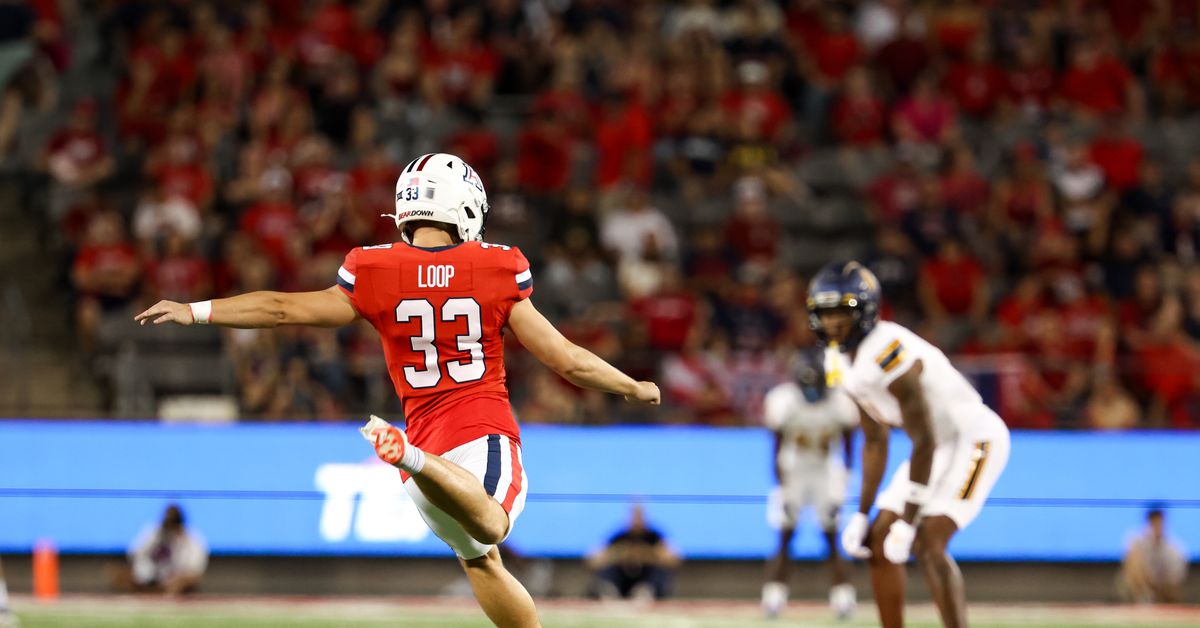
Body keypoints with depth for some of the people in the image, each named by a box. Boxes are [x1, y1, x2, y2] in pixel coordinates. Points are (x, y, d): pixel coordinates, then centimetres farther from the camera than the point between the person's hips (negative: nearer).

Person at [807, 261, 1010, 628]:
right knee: (878, 543, 7)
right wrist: (862, 514, 9)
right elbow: (875, 442, 12)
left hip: (974, 440, -10)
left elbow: (924, 442, -26)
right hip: (938, 446, 10)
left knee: (927, 544, -22)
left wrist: (908, 522, -23)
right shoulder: (841, 362, 2)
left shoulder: (888, 354, -27)